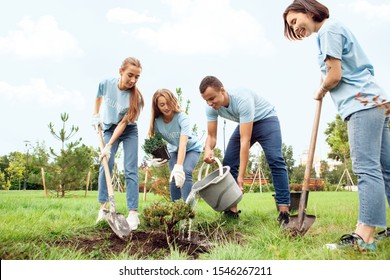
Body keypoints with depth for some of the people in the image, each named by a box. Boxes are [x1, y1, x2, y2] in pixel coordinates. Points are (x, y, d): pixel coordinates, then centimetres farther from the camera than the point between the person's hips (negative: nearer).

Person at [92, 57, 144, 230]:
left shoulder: (135, 97, -27)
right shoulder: (106, 83, -20)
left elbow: (123, 123, -24)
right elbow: (99, 97, 7)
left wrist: (109, 146, -26)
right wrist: (96, 115, 2)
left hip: (128, 131, -2)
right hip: (109, 128, 2)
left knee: (130, 169, -9)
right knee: (106, 165, -9)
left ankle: (133, 213, -10)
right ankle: (103, 207, -1)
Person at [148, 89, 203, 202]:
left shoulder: (182, 117, -33)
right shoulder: (157, 122, -20)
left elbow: (183, 144, -44)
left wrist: (178, 166, -56)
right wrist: (155, 158, -37)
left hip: (192, 148, -3)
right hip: (174, 150, 4)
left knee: (185, 173, -27)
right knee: (174, 178, -13)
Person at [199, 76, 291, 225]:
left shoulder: (242, 99, -40)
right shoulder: (211, 108, -20)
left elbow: (245, 140, -41)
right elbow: (211, 135, -13)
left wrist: (241, 176, -42)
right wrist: (208, 149, -40)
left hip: (266, 119, -6)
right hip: (245, 124, 6)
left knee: (275, 160, -25)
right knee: (228, 163, -7)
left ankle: (284, 211, -25)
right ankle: (232, 210, -2)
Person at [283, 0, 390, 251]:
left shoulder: (328, 29, -5)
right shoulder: (336, 28, 25)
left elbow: (335, 75, -11)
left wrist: (321, 92, 7)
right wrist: (326, 90, 15)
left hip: (363, 104, -10)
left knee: (367, 169, -16)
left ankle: (364, 237, -17)